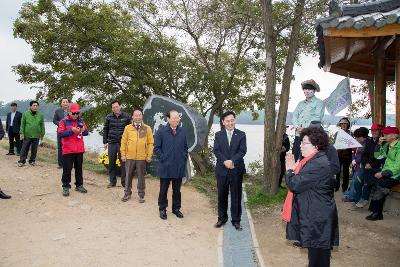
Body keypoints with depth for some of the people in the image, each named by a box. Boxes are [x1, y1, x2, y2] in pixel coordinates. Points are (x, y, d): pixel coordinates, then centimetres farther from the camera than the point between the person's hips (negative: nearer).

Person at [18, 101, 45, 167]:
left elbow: (42, 125, 6)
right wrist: (22, 133, -3)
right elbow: (22, 124, 2)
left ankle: (32, 161, 20)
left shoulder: (40, 115, 4)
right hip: (27, 135, -1)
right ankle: (21, 161, 11)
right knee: (24, 149, 2)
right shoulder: (25, 114, 1)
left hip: (36, 136, 1)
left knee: (34, 149, 7)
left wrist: (42, 134, 5)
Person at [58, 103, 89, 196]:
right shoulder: (64, 121, -3)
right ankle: (66, 187, 11)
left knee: (79, 168, 13)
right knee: (67, 169, 0)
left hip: (79, 150, 4)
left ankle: (79, 185, 24)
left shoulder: (81, 121, 10)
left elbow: (86, 133, 10)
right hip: (68, 150, -4)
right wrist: (71, 130, -24)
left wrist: (83, 130, -13)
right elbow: (60, 133, -13)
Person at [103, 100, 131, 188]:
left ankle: (124, 182, 10)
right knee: (111, 163, 8)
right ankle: (112, 181, 19)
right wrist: (105, 142, 6)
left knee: (123, 162, 0)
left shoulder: (126, 117, 0)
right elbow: (105, 130, 9)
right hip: (112, 143, 2)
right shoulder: (109, 117, 4)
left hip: (122, 143, -2)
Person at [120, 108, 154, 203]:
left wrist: (149, 155, -4)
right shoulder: (128, 128, 2)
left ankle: (141, 195, 21)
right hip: (129, 157, 1)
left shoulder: (147, 128, 0)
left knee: (141, 177, 8)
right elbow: (123, 142, 5)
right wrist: (123, 154, 1)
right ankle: (127, 193, 26)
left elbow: (150, 143, 1)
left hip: (142, 157, -1)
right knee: (128, 176, 11)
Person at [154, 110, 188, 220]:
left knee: (177, 190, 14)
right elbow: (157, 148, -3)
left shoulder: (183, 132, 5)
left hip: (179, 167, 3)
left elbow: (185, 147, 13)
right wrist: (163, 158, -8)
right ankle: (162, 209, 23)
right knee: (163, 189, 9)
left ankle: (176, 208, 28)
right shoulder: (161, 131, -6)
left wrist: (184, 158, 3)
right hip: (165, 167, -3)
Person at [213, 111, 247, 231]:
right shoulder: (218, 135, 5)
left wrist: (232, 161, -22)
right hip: (222, 169, 1)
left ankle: (236, 220, 19)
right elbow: (216, 150, -4)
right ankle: (222, 218, 26)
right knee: (222, 195, 11)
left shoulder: (241, 135, 1)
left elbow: (242, 151, -8)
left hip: (236, 170, -1)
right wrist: (225, 161, -19)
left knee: (236, 196, 7)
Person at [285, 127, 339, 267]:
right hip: (314, 215, 10)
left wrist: (289, 169, -9)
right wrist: (294, 169, -1)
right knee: (315, 252, 23)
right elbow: (301, 180, 13)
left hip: (318, 219, -10)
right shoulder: (315, 160, 9)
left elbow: (294, 184, -26)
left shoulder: (318, 165, -25)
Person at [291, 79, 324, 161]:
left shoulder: (318, 102, 2)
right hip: (298, 134, 6)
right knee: (295, 158, 2)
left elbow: (317, 118, -9)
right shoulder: (300, 103, 22)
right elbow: (294, 116, 12)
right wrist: (297, 127, -6)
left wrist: (305, 128, -16)